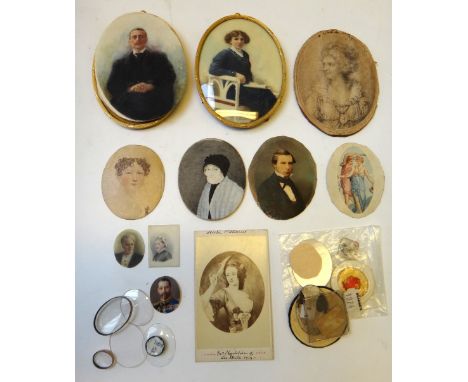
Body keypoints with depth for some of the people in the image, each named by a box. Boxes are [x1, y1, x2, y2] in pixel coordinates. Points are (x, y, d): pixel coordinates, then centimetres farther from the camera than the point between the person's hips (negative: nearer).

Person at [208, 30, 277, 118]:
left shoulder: (245, 54, 20)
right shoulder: (225, 53, 0)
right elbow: (212, 69, -14)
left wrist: (250, 81, 7)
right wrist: (235, 74, -21)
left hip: (245, 87, 7)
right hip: (232, 90, -6)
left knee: (267, 93, -24)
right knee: (265, 94, -28)